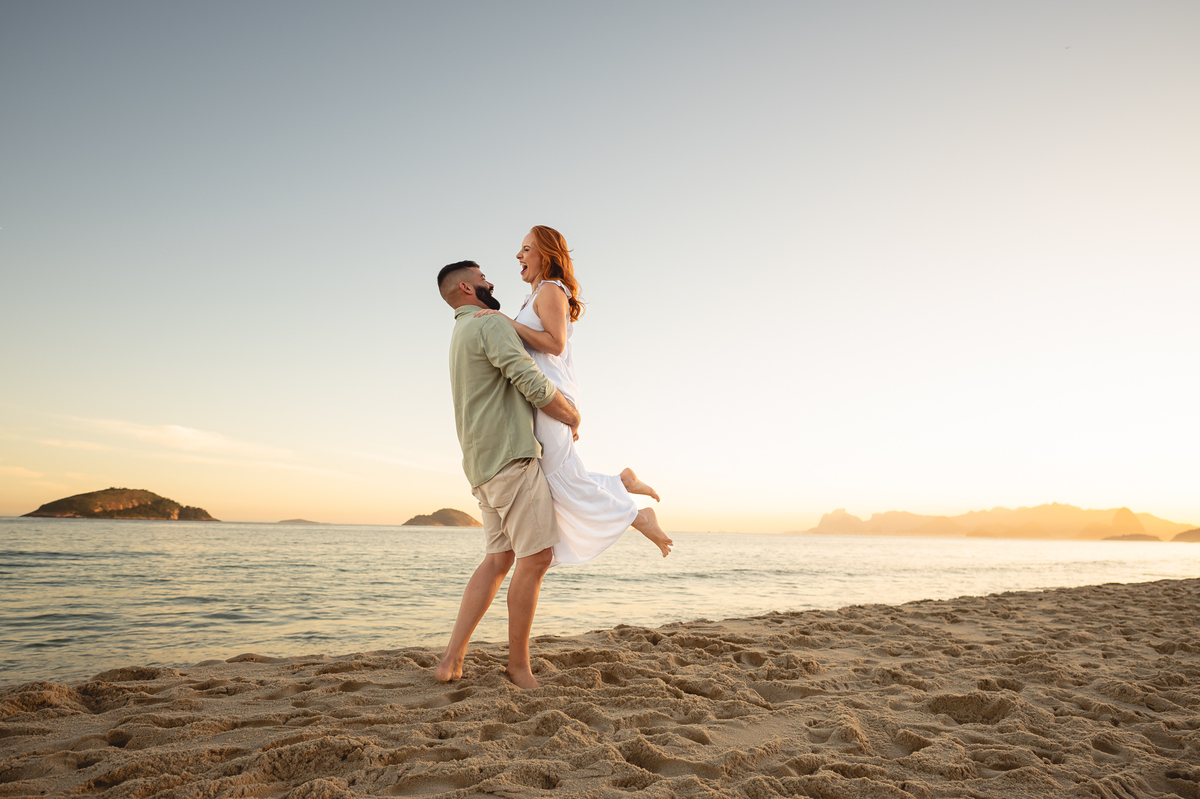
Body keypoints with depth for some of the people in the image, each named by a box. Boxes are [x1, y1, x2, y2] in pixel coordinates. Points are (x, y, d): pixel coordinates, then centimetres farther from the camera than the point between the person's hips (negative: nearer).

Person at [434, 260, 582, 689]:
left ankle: (453, 658, 6)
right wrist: (572, 416, -1)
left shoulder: (460, 335, 25)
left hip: (484, 463, 10)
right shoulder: (491, 325, -7)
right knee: (536, 556, -6)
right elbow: (534, 386, -18)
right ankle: (518, 663, 3)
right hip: (510, 456, -10)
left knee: (499, 558, 9)